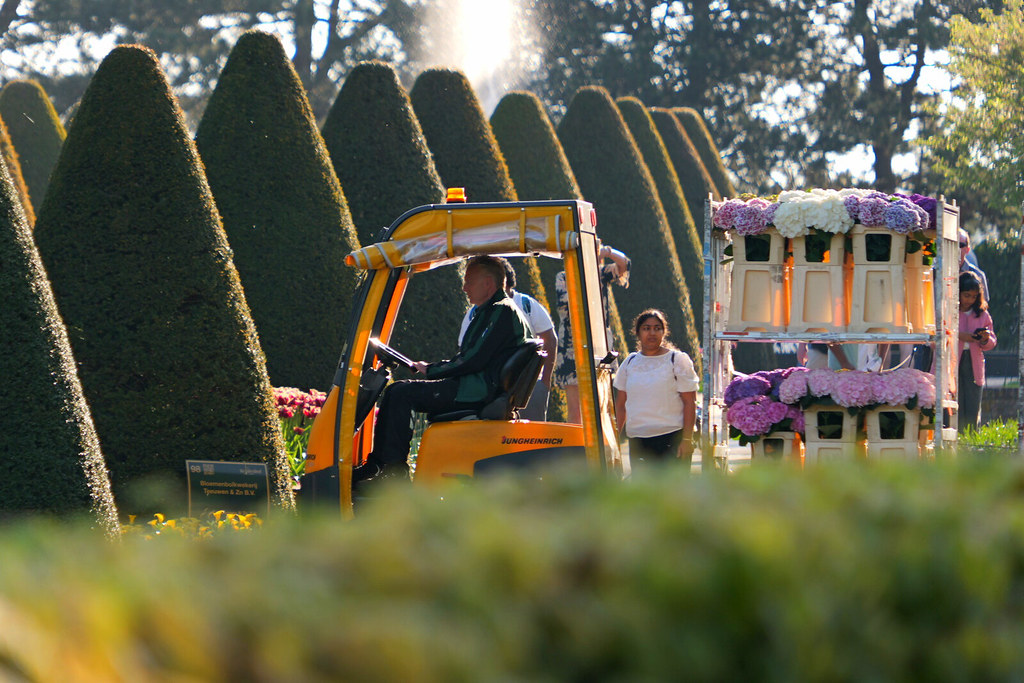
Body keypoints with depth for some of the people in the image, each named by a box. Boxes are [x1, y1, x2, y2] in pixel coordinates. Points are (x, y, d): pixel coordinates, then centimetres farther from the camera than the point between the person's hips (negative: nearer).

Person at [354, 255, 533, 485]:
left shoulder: (503, 312, -11)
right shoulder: (491, 311, 22)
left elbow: (474, 361, -18)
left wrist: (431, 370, -8)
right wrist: (431, 367, 10)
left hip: (479, 391, -11)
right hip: (475, 388, 11)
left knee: (402, 393, -18)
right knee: (395, 392, 7)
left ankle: (395, 466, -14)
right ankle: (377, 463, 4)